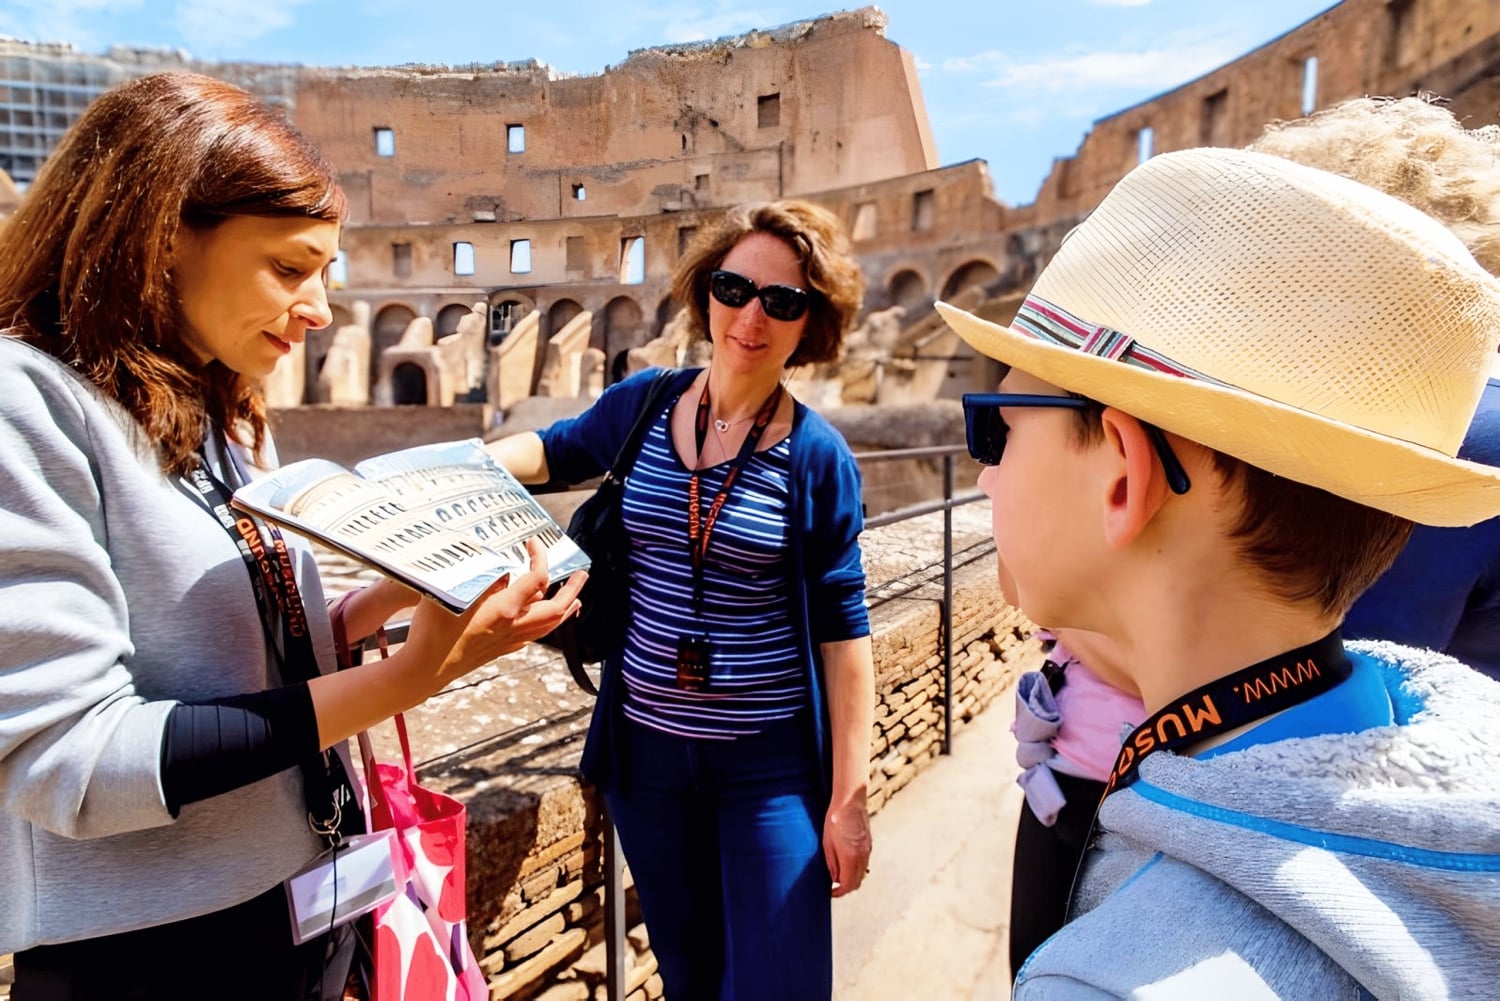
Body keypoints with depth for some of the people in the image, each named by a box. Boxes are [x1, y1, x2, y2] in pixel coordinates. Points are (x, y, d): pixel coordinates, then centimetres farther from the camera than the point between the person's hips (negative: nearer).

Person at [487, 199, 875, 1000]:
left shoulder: (818, 456, -11)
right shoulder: (642, 403, -3)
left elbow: (842, 629, -8)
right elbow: (555, 450, 17)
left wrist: (849, 795, -8)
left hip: (771, 760, -3)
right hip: (645, 747, 3)